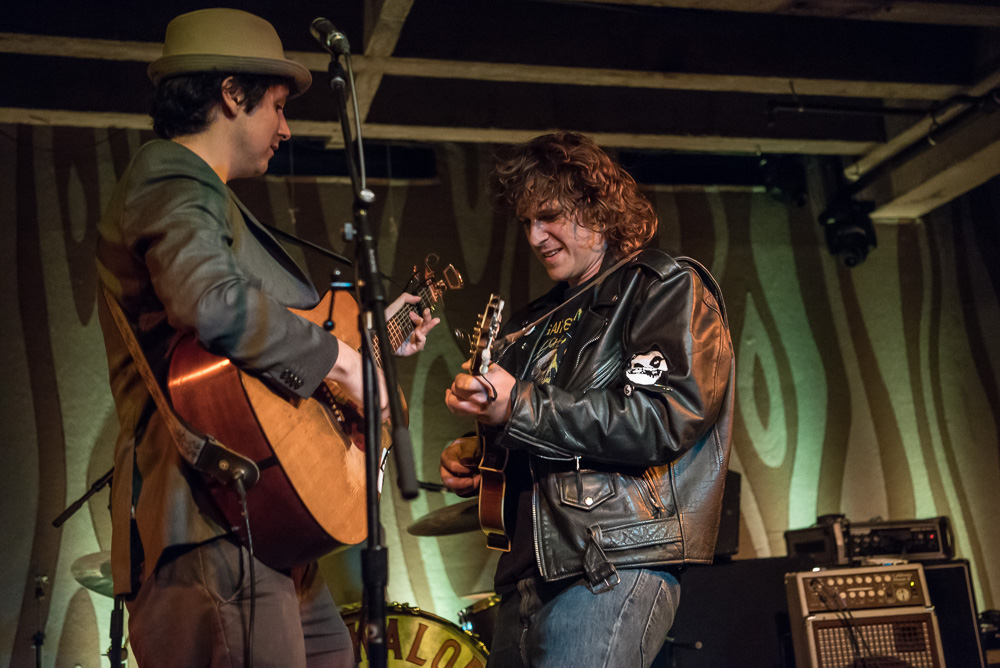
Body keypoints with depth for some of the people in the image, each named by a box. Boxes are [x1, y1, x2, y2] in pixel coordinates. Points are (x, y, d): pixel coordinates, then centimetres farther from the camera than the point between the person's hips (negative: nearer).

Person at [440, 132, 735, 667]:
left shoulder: (670, 288, 1)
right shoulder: (536, 322, 23)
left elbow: (664, 419, -14)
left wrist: (520, 408, -15)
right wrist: (471, 461, 10)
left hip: (620, 558, -7)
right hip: (529, 569, 7)